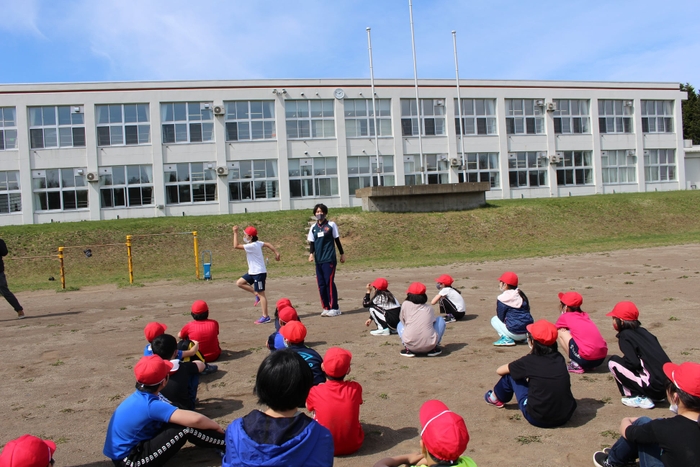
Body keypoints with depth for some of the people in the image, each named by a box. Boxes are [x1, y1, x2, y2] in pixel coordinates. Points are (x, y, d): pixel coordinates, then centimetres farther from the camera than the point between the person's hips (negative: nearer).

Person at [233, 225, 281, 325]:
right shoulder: (258, 243, 6)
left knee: (261, 294, -4)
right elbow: (268, 244, 16)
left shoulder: (252, 246, -22)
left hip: (259, 273, -10)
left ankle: (265, 317, 2)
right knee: (239, 282, 8)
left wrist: (235, 233, -22)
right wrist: (276, 252, 20)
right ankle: (256, 294, 13)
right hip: (253, 272, 10)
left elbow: (236, 246, -26)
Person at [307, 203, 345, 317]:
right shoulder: (313, 227, 10)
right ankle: (326, 308, 12)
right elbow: (312, 243, 10)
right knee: (321, 284, 4)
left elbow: (337, 240, 7)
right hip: (318, 260, 4)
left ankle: (334, 308, -1)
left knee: (329, 283, -8)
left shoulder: (331, 225, 1)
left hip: (329, 259, -4)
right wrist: (311, 253, -7)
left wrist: (342, 254, 10)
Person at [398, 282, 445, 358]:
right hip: (429, 346, 0)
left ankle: (408, 349, 9)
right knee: (440, 320, 26)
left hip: (411, 345, 0)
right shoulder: (429, 308, 13)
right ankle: (434, 348, 16)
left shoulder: (405, 304, 9)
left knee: (400, 324, 32)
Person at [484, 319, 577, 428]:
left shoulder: (529, 361, -11)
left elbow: (499, 371, 4)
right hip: (566, 416, 5)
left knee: (511, 374, 10)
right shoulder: (559, 358, 1)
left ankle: (496, 398, 35)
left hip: (538, 419, -5)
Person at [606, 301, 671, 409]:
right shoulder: (642, 331, 14)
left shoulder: (625, 335, -7)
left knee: (613, 362, -1)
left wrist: (623, 359, 4)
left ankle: (639, 398, -2)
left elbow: (633, 363, -16)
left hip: (654, 387, -8)